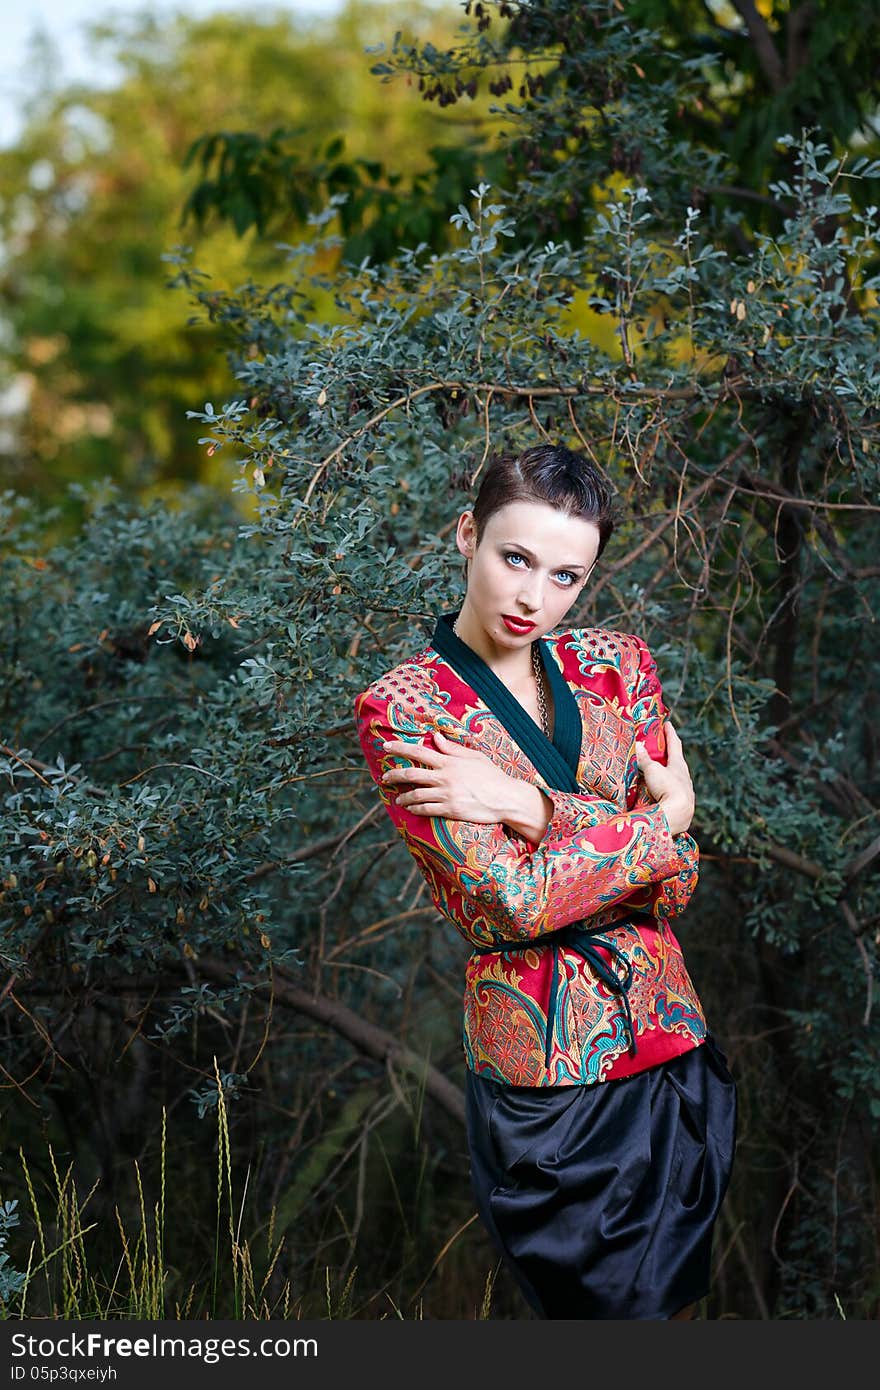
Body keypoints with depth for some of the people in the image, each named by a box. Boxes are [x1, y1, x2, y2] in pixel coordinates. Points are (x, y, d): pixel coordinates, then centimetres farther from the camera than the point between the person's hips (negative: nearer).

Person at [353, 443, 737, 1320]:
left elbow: (674, 886, -4)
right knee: (607, 1304, 8)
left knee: (680, 1298, 18)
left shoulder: (616, 663, 4)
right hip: (546, 1075, -5)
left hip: (674, 1047, 5)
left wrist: (528, 806, -16)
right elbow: (514, 901, -18)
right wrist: (663, 818, -11)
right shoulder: (401, 710, -9)